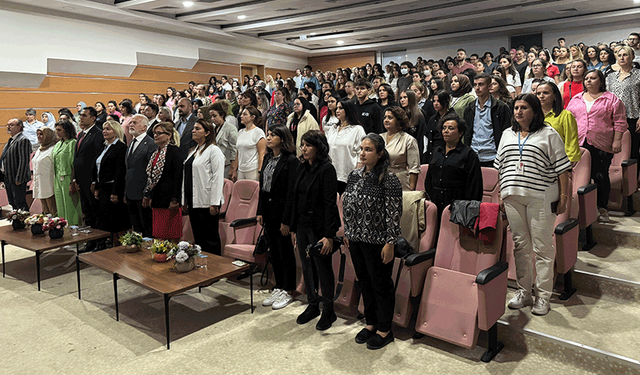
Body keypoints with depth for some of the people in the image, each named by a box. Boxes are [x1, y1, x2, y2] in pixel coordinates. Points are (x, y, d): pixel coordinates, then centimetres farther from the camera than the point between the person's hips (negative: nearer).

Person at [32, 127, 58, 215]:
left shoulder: (53, 148, -10)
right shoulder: (40, 149, 19)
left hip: (49, 184, -9)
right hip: (40, 186, 9)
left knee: (53, 211, -8)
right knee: (45, 212, 10)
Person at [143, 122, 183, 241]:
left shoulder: (174, 151, -11)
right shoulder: (156, 152, 16)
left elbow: (178, 177, -16)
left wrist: (175, 200, -20)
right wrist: (147, 195, 18)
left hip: (168, 200, -8)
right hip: (156, 198, 9)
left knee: (171, 236, -3)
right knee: (158, 235, 11)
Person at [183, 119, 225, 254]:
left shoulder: (214, 150, -8)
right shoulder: (193, 151, 19)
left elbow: (218, 178, -14)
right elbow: (187, 176, 20)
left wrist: (214, 204, -19)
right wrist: (184, 200, 17)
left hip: (207, 203, -8)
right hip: (193, 202, 8)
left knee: (210, 238, -2)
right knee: (198, 238, 13)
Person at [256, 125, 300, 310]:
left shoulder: (291, 161, -14)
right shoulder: (267, 158, 10)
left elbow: (292, 193, -17)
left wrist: (286, 220, -18)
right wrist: (260, 211, 11)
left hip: (282, 212, -8)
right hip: (269, 212, 8)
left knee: (286, 253, 4)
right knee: (274, 253, 16)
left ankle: (287, 292, 18)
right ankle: (278, 288, 29)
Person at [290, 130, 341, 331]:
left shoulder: (327, 169, -13)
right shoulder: (302, 168, 10)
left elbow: (330, 203, -17)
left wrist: (329, 235, -20)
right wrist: (294, 228, 13)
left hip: (319, 227, -7)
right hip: (303, 226, 7)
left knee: (323, 268, 4)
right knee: (307, 267, 16)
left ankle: (328, 312, 20)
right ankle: (313, 306, 32)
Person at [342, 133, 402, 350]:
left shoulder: (388, 179, -14)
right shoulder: (355, 176, 6)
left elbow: (394, 214, -15)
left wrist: (390, 243, -16)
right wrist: (347, 234, 13)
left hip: (377, 241, -6)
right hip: (356, 239, 7)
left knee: (381, 284, 6)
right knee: (364, 281, 17)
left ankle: (384, 329, 23)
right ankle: (371, 322, 35)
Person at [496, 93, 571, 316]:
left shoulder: (549, 135, 1)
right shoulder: (507, 135, 15)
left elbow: (562, 168, -1)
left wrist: (564, 196, -6)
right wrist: (501, 194, 14)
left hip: (541, 198, -4)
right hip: (512, 197, 4)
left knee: (542, 248, 0)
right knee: (520, 246, 9)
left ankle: (543, 297, 11)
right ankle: (523, 293, 20)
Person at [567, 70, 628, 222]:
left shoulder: (611, 99, 3)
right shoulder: (576, 99, 14)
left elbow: (620, 122, 0)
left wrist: (617, 141, -8)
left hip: (601, 146, -3)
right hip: (579, 145, 3)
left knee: (601, 176, 1)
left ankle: (602, 208, 14)